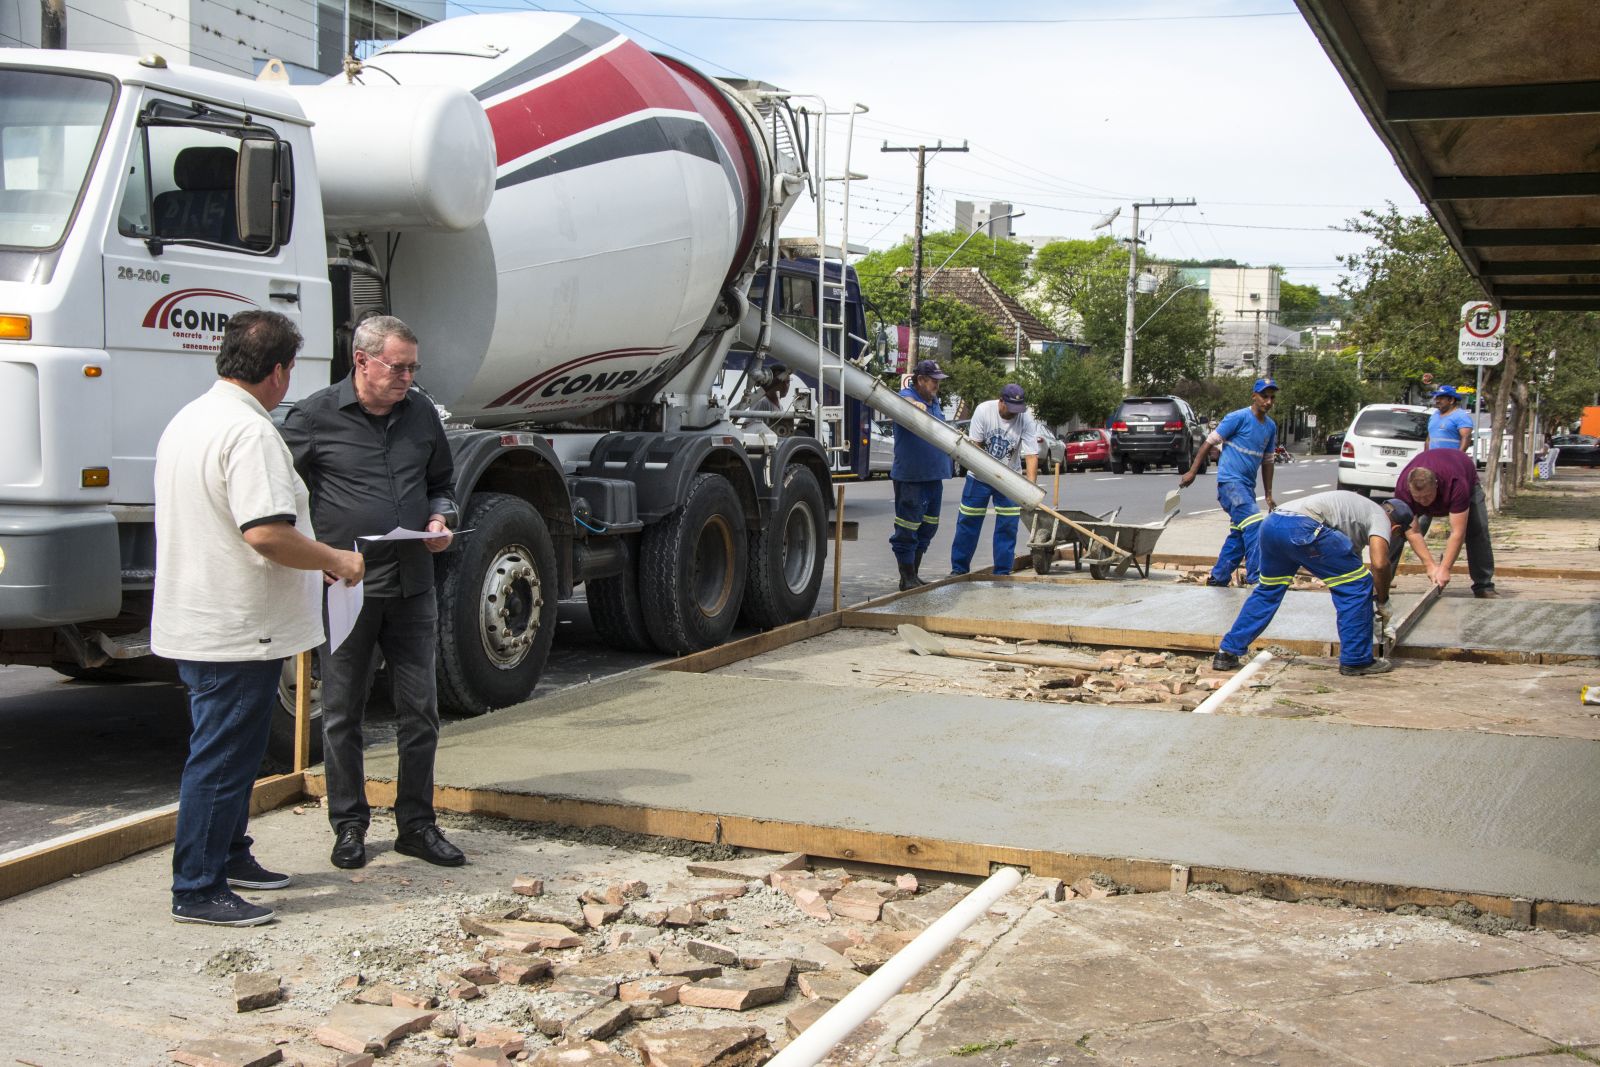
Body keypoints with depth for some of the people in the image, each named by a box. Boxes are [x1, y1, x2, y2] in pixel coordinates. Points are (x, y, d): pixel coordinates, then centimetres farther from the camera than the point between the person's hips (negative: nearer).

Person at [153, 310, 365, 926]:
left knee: (224, 752, 21)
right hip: (238, 632, -10)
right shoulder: (249, 431, -21)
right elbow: (265, 531, -31)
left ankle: (228, 857, 34)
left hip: (193, 622, 10)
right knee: (223, 758, -2)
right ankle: (198, 890, 6)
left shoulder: (188, 419, 13)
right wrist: (338, 562, -16)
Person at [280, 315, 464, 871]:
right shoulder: (314, 417, -6)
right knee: (342, 713, 7)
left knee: (420, 709, 6)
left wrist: (440, 518, 2)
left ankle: (416, 823, 18)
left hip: (412, 587, 4)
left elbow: (441, 482, 22)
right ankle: (349, 825, 20)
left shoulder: (421, 413, 9)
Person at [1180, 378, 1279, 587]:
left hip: (1247, 486, 8)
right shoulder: (1239, 418, -9)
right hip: (1230, 481, -8)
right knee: (1254, 526, -20)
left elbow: (1267, 462, 21)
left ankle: (1218, 577, 19)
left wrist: (1269, 495, 19)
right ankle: (1256, 576, -22)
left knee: (1240, 534, 9)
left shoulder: (1271, 427, 13)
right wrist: (1192, 472, -9)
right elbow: (1210, 442, -6)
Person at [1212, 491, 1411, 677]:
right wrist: (1382, 602, 11)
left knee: (1267, 591, 26)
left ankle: (1227, 654, 25)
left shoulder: (1361, 508, 38)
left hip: (1270, 523, 9)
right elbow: (1379, 564, -4)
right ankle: (1356, 661, 11)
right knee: (1357, 584, 5)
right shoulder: (1381, 518, 13)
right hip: (1301, 528, -9)